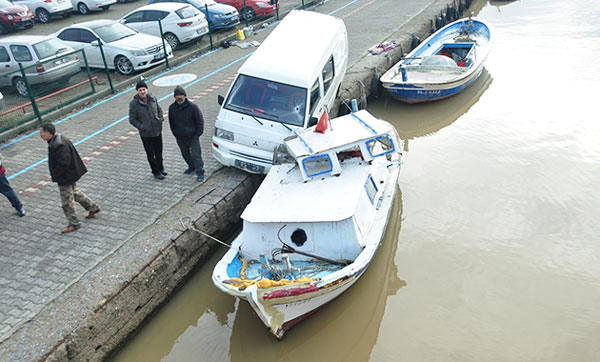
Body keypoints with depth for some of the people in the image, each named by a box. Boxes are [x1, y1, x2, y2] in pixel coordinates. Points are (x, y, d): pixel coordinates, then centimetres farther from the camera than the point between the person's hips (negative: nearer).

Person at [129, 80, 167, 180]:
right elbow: (132, 120, -9)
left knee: (159, 152, 18)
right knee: (151, 154, 10)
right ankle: (156, 171, 28)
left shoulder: (153, 98, -5)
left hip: (157, 130, 3)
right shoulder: (134, 103, -15)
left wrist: (161, 118, -3)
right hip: (146, 134, -3)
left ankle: (160, 168, 41)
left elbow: (159, 109, 13)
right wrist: (141, 127, -20)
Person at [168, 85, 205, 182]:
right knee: (185, 154, 19)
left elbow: (200, 121, -7)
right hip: (180, 138, 5)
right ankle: (192, 167, 39)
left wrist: (198, 134, -9)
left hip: (192, 136, -5)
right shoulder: (172, 108, -2)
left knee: (196, 154, -3)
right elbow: (171, 123, 11)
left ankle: (200, 172, 4)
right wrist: (175, 134, 8)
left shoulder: (192, 107, -14)